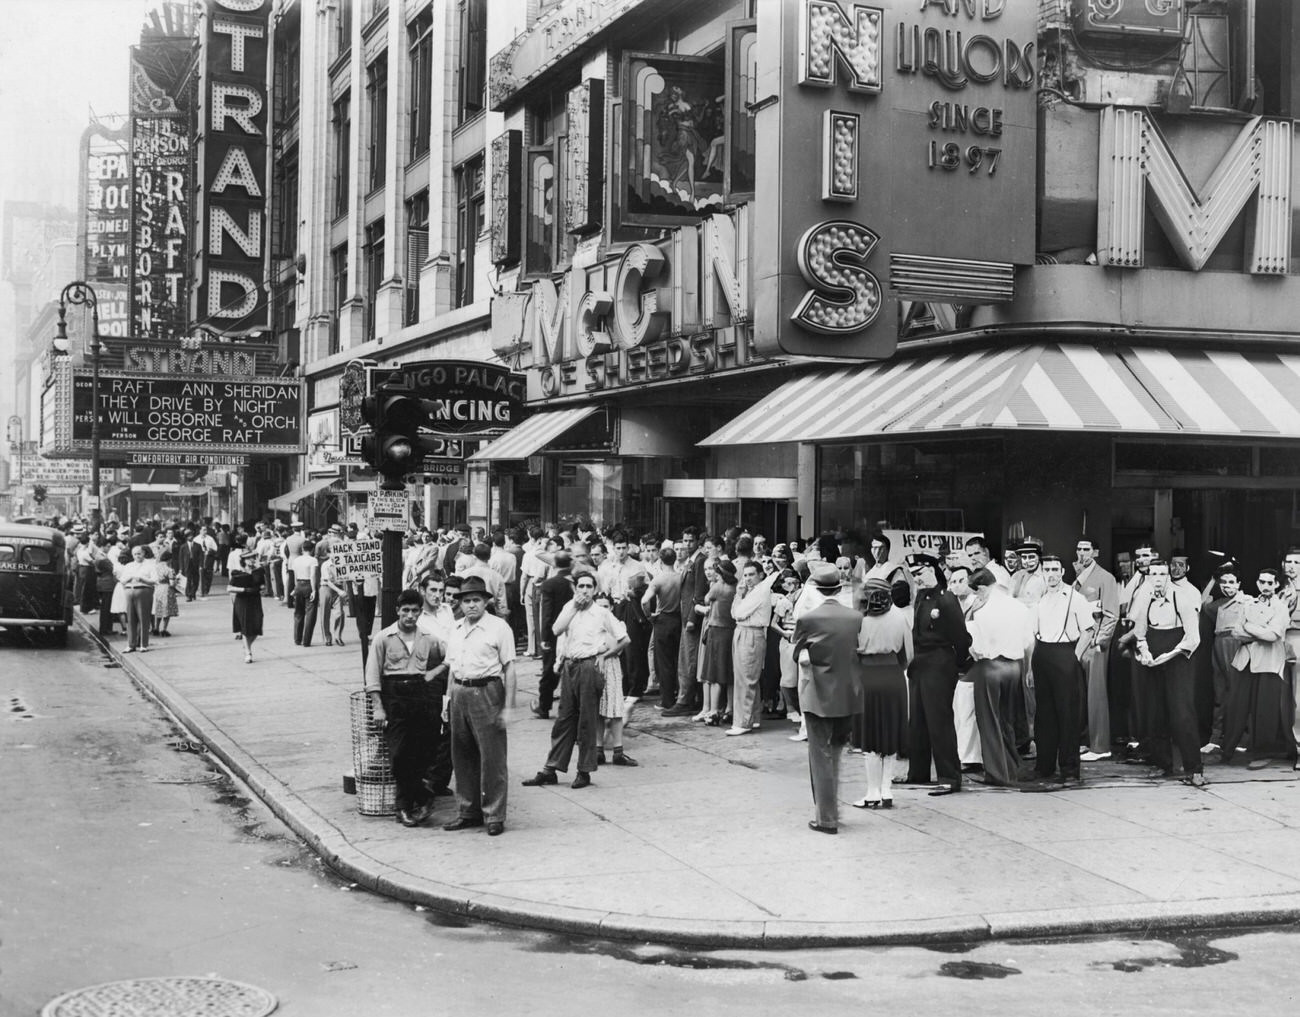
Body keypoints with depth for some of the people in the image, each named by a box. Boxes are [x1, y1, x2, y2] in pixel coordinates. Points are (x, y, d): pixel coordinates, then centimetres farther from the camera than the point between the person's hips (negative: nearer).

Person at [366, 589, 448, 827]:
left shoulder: (429, 639, 10)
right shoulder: (383, 638, 2)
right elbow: (373, 674, -1)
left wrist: (435, 671, 5)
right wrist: (377, 707, -7)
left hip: (422, 693, 2)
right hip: (394, 695, -2)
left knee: (423, 752, -3)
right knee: (399, 753, -9)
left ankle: (405, 804, 12)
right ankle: (422, 799, 5)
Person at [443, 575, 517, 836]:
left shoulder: (498, 627, -5)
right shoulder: (456, 629, 14)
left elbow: (509, 669, -7)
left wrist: (508, 707, -12)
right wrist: (449, 700, 15)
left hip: (487, 692, -6)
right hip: (460, 694, 6)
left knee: (492, 758, -4)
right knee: (462, 757, 11)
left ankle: (494, 816, 3)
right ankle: (468, 812, 22)